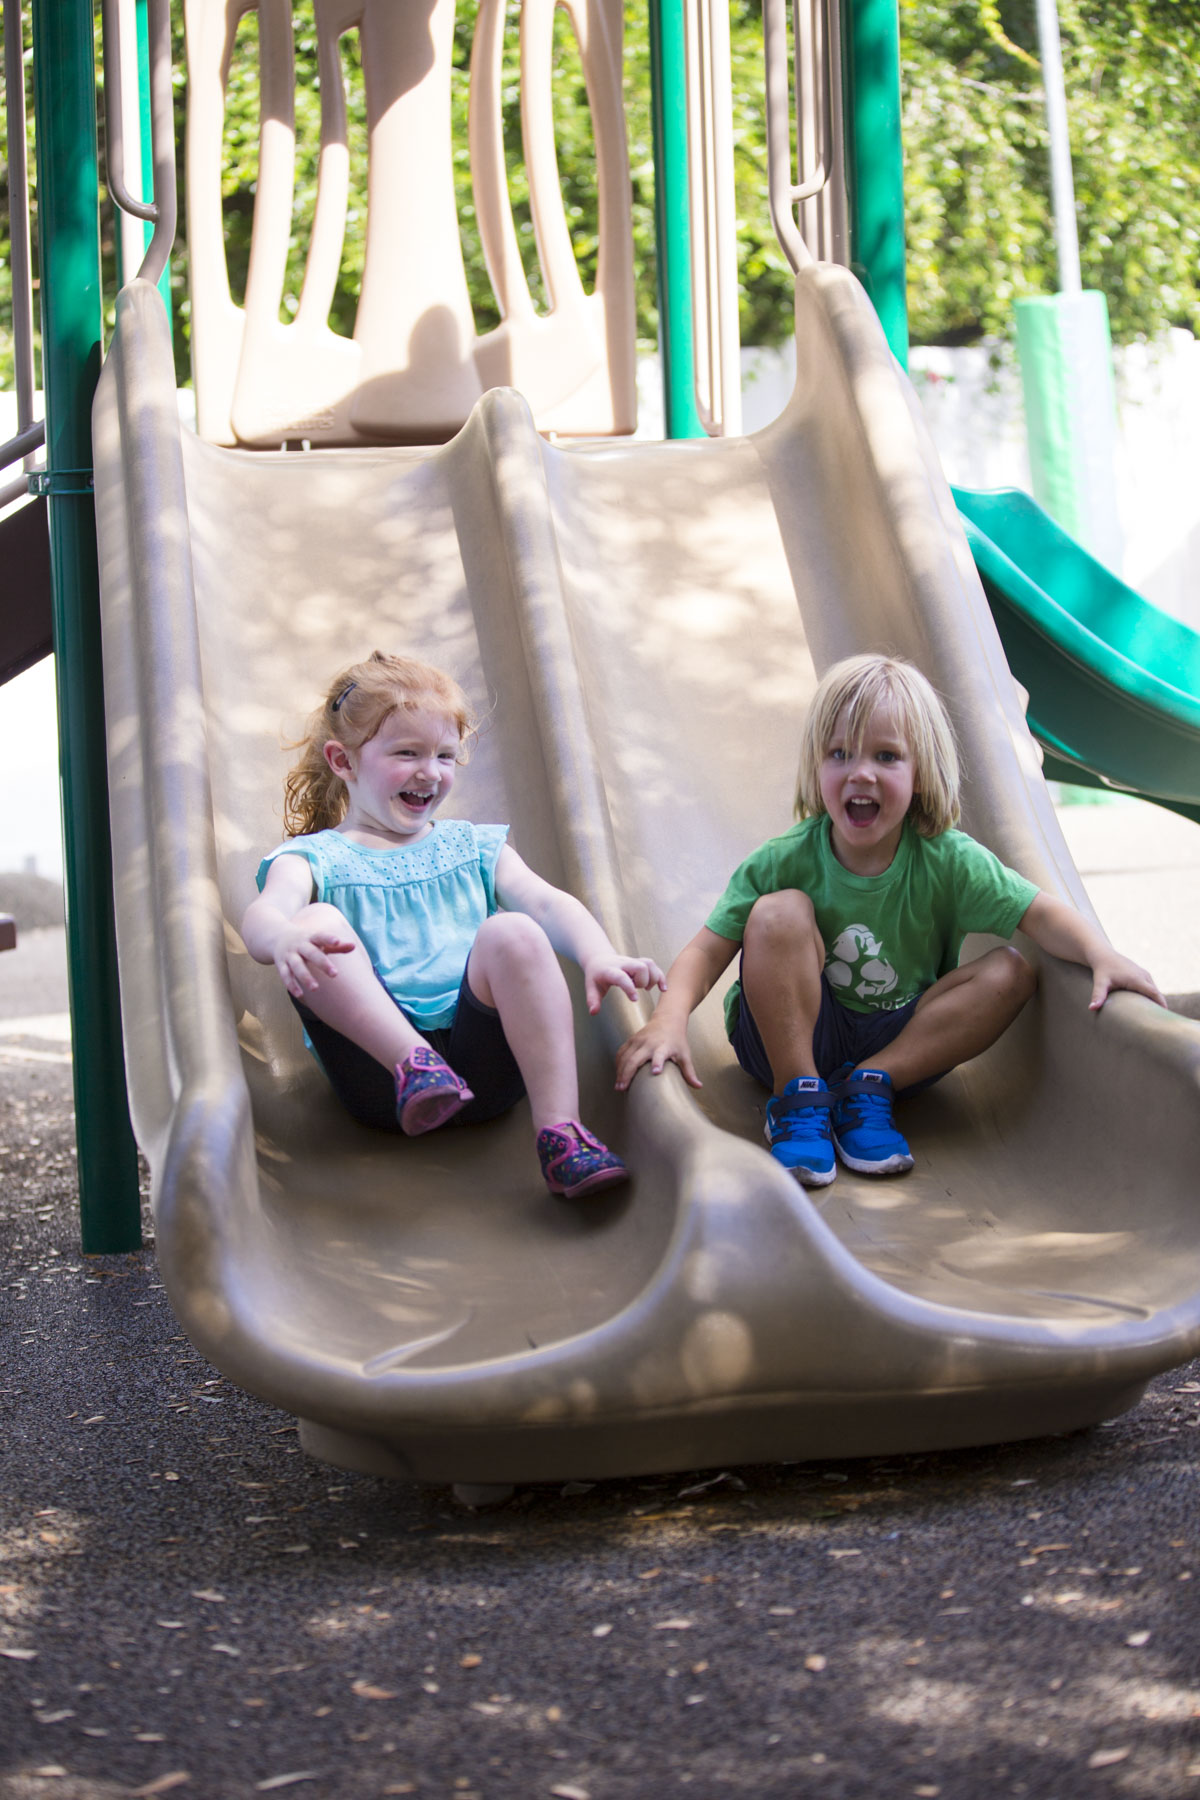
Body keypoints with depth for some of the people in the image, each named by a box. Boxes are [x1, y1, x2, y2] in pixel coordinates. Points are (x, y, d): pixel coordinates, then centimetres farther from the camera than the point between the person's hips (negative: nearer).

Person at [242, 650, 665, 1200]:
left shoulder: (473, 846, 25)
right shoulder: (314, 858, 14)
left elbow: (546, 902, 6)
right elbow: (264, 915, -10)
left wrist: (597, 955, -18)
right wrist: (283, 939, -37)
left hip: (482, 1065, 2)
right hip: (379, 1072, -2)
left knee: (513, 933, -26)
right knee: (317, 925, -23)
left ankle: (560, 1135, -35)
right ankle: (415, 1068, -42)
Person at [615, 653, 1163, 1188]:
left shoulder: (948, 862, -13)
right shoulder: (783, 864, -16)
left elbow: (1040, 914, -13)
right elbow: (708, 949, -18)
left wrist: (1101, 955, -34)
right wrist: (670, 1019, -38)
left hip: (901, 1039, 2)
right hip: (791, 1034, -2)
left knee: (1009, 972, -18)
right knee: (780, 912, -26)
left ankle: (867, 1087, -19)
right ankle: (798, 1097, -19)